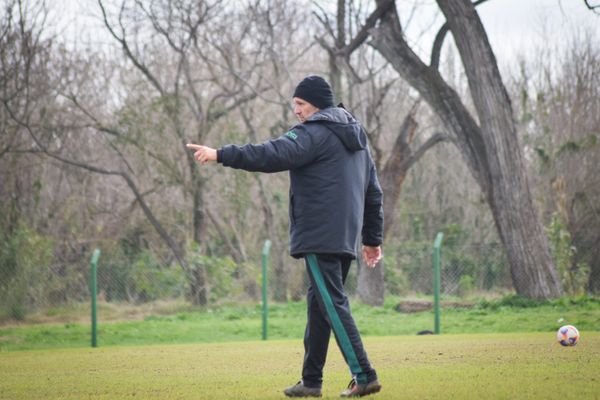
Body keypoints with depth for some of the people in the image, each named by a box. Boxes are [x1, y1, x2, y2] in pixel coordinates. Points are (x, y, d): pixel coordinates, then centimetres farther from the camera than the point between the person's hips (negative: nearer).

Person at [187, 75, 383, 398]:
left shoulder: (314, 133, -8)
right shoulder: (356, 136, 21)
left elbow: (272, 155, -24)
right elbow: (373, 192, 24)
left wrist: (221, 155, -29)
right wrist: (373, 238, 27)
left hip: (320, 237, -9)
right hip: (346, 238, 9)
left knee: (332, 304, -9)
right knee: (320, 304, 13)